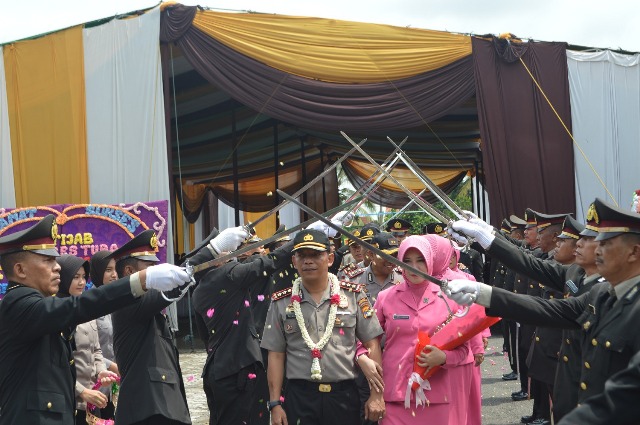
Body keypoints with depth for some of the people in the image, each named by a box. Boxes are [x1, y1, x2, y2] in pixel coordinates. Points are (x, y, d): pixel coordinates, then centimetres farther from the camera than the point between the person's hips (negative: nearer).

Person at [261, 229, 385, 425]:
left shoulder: (353, 295, 2)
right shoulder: (281, 302, 5)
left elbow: (372, 346, 3)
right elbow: (276, 355, 6)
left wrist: (376, 395, -2)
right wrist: (275, 404, 1)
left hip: (344, 396, 0)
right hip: (299, 396, 1)